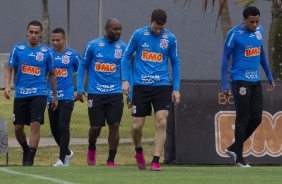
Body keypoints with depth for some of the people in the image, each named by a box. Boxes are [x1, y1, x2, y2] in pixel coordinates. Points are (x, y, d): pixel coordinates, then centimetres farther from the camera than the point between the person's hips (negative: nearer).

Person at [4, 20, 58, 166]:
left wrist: (55, 96, 14)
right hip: (20, 94, 2)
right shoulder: (18, 49, 2)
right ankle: (26, 150, 34)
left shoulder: (46, 52, 1)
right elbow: (9, 69, 6)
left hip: (39, 94, -2)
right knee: (18, 127, 7)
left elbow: (52, 74, 12)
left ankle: (29, 160, -11)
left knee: (35, 125, -14)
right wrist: (7, 86, -11)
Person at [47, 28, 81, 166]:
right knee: (54, 129, 10)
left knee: (63, 128, -12)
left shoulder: (72, 55, -1)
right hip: (51, 97, 4)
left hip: (66, 96, -4)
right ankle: (67, 153, 31)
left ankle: (62, 160, -9)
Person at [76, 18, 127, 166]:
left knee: (114, 126, -5)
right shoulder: (93, 45, -1)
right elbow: (82, 66, 8)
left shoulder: (123, 47, 5)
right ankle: (91, 149, 31)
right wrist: (80, 89, 0)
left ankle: (111, 160, 3)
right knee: (95, 127, 0)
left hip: (115, 93, 1)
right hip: (95, 93, -1)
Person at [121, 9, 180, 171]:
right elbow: (126, 56, 7)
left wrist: (176, 89, 6)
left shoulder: (170, 39, 1)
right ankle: (139, 151, 32)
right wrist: (125, 80, -1)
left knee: (162, 122, -12)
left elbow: (175, 63, 10)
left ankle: (156, 161, -8)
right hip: (140, 86, 0)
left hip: (162, 86, 0)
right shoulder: (139, 35, -2)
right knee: (137, 125, 2)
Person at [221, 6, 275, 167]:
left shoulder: (259, 30, 8)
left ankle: (233, 148, 19)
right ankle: (239, 158, 4)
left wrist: (270, 77, 21)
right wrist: (225, 84, -13)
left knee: (256, 118, 4)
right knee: (243, 119, -5)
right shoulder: (235, 34, -10)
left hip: (256, 81, 6)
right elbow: (226, 58, -8)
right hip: (240, 81, -6)